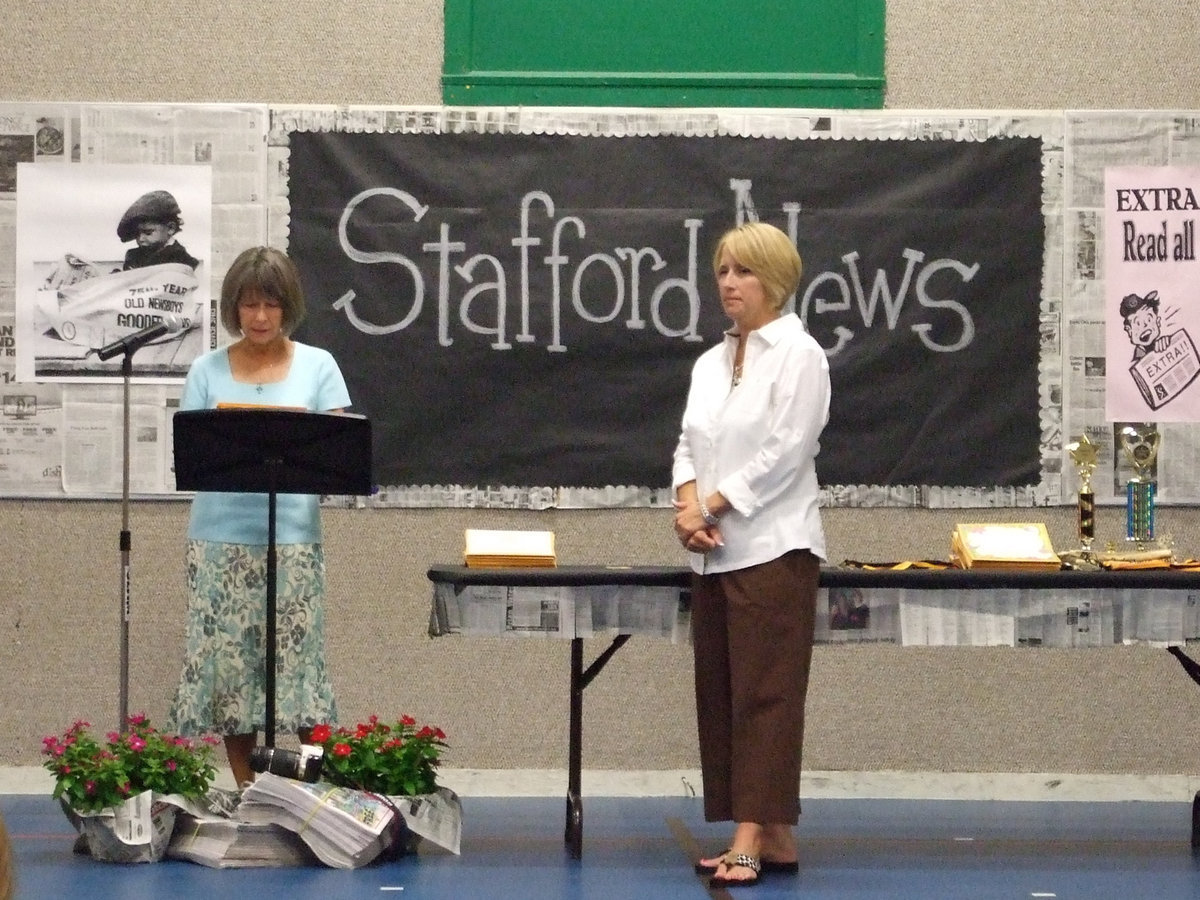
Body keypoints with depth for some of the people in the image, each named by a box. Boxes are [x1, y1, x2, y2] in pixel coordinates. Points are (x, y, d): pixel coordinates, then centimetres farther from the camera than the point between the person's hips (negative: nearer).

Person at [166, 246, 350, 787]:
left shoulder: (317, 366, 7)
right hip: (221, 538, 1)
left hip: (292, 537, -1)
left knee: (299, 659, -6)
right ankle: (245, 793, 9)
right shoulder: (207, 370, 9)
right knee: (226, 661, 1)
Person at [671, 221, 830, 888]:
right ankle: (772, 837, 10)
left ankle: (755, 838, -11)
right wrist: (688, 506, -7)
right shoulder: (711, 363, 17)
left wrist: (711, 508, -12)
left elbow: (784, 452, -14)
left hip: (772, 549, -8)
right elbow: (690, 446, 13)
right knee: (720, 697, 6)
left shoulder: (798, 353, -6)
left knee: (764, 694, -9)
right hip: (714, 554, 8)